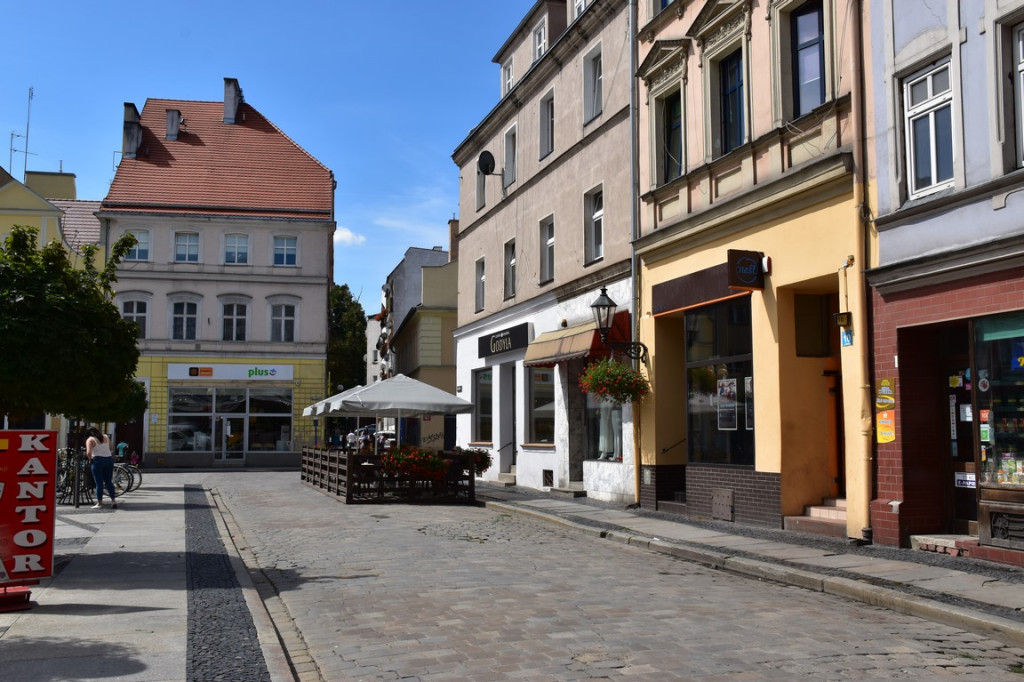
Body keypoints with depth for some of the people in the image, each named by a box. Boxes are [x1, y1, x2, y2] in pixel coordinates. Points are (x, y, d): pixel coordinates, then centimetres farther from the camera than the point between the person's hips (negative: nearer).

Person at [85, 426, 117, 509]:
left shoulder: (90, 440, -3)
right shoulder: (106, 437, 13)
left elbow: (88, 452, -14)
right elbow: (110, 448, 17)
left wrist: (90, 460, 1)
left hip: (97, 460, -5)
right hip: (109, 459, 5)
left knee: (99, 483, 1)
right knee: (109, 482, 12)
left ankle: (99, 503, 3)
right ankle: (113, 500, 9)